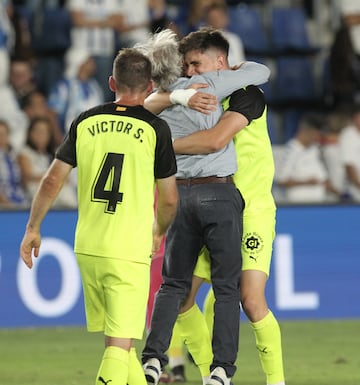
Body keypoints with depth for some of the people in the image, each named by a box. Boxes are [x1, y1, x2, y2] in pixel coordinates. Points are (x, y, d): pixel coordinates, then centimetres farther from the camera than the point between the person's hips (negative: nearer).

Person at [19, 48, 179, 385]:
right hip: (129, 252, -4)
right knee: (119, 345, -5)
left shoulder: (85, 122, 5)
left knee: (116, 339, 18)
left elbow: (52, 182, 5)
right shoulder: (155, 129, -3)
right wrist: (158, 232, 24)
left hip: (87, 248, 4)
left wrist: (33, 228, 17)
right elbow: (169, 199, 4)